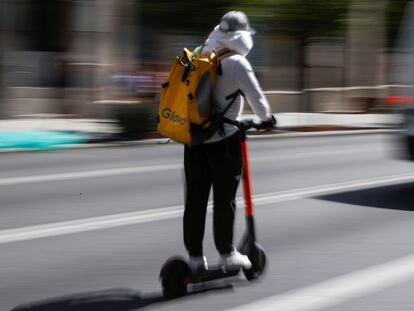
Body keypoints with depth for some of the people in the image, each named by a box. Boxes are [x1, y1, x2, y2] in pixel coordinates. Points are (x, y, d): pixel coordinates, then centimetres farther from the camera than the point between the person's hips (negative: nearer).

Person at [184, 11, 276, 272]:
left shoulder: (202, 56, 7)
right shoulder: (237, 63, -12)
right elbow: (255, 94, -9)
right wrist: (267, 117, 10)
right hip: (223, 139, -5)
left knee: (195, 198, 8)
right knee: (224, 197, 5)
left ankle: (195, 256, 13)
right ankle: (226, 253, 12)